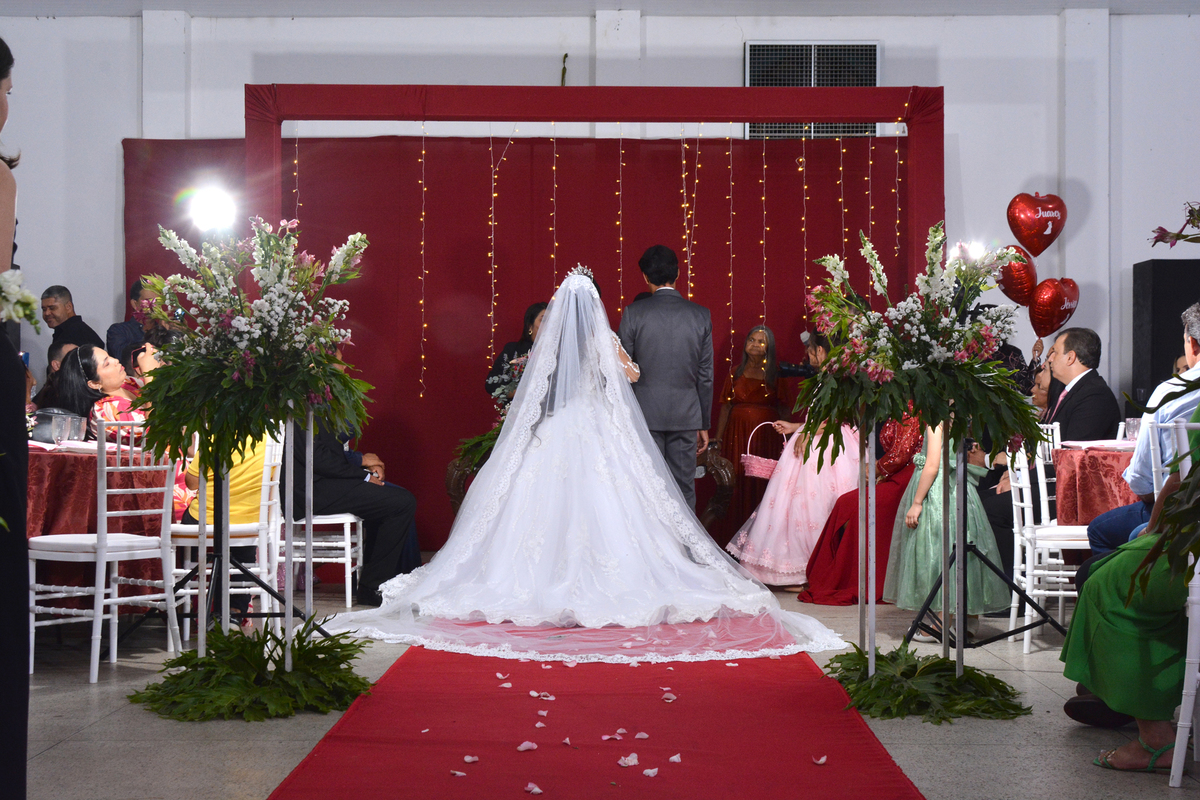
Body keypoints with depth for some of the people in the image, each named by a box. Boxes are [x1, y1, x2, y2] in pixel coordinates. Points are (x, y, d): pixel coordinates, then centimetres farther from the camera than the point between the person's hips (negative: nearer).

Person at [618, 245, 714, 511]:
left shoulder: (633, 312, -5)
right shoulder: (701, 315, 1)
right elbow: (705, 376, 5)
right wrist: (704, 424, 12)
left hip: (645, 413, -2)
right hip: (687, 415, 2)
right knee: (684, 489, 7)